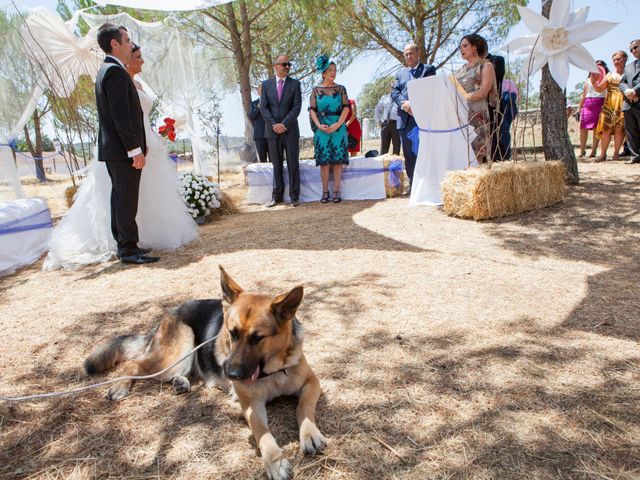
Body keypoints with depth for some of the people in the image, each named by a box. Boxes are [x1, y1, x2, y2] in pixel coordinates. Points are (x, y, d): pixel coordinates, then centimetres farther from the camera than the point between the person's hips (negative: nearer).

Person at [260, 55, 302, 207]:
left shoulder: (295, 84, 4)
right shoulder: (266, 84, 8)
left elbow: (297, 107, -5)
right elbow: (263, 107, 2)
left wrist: (284, 124, -14)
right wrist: (274, 124, -10)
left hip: (290, 130, -1)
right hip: (272, 131, 1)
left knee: (293, 165, 1)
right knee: (276, 165, 7)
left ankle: (294, 196, 8)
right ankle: (277, 196, 15)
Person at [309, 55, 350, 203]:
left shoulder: (340, 89, 7)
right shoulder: (316, 90, 8)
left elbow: (346, 107, 0)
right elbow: (312, 110, 4)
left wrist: (338, 124, -12)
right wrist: (319, 125, -11)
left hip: (338, 128, 0)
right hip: (322, 129, 0)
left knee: (337, 160, -2)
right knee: (324, 160, -1)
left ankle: (336, 191, 1)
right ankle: (325, 191, 4)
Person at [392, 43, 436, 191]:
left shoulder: (429, 69, 9)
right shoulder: (401, 73, 23)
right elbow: (394, 92, 8)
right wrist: (404, 103, -12)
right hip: (405, 120, 4)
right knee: (409, 155, 5)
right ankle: (413, 184, 12)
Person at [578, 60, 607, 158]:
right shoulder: (589, 80, 17)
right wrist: (579, 108, 15)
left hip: (600, 104, -2)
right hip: (588, 104, 2)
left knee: (597, 128, -3)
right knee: (583, 128, -5)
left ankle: (594, 151, 1)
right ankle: (582, 150, 5)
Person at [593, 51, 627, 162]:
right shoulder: (609, 74, 17)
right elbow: (599, 89, 17)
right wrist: (593, 81, 1)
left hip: (622, 104, -3)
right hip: (609, 104, 3)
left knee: (619, 129, -5)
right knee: (606, 128, -5)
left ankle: (616, 153, 1)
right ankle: (603, 154, -2)